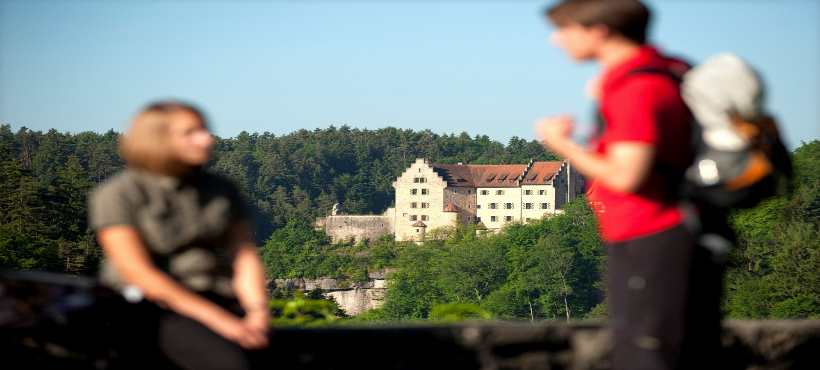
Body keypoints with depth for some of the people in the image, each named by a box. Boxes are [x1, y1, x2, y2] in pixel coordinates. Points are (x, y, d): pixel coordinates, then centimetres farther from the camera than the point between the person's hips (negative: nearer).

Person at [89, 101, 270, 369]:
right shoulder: (116, 194, -4)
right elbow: (139, 273, -12)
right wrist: (216, 319, -19)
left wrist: (257, 312, -13)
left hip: (220, 299, 5)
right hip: (157, 307, -5)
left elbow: (245, 257, 8)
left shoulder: (223, 190, 13)